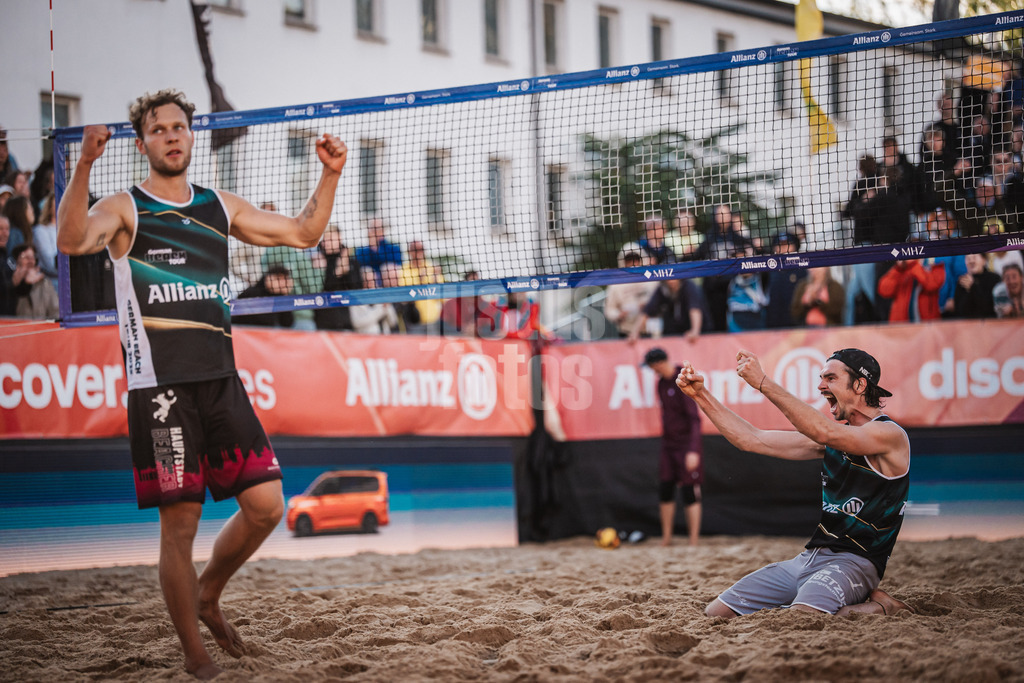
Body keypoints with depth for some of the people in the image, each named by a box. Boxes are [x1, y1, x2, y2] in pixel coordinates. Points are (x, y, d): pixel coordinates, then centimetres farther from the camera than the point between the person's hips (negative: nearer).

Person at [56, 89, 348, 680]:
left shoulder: (221, 207, 16)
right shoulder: (125, 208, 0)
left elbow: (303, 233, 21)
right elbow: (72, 240, -21)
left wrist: (331, 175, 7)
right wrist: (84, 165, -34)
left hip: (221, 380, 5)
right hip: (160, 386, -5)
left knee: (266, 504, 0)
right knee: (180, 522, -4)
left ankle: (208, 596, 25)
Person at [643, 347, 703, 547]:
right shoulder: (662, 382, 8)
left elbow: (694, 418, -22)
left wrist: (693, 450, -28)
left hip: (686, 444, -8)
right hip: (668, 444, 8)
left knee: (690, 492, -6)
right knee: (665, 490, 6)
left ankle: (694, 540, -1)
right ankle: (666, 538, 15)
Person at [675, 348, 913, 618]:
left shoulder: (890, 434, -9)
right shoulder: (836, 433, 16)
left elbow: (824, 433, -27)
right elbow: (752, 440, 16)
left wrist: (763, 383, -26)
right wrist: (701, 395, 8)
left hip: (854, 562, -9)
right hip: (809, 559, 9)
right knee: (715, 614, 3)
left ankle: (878, 606, -5)